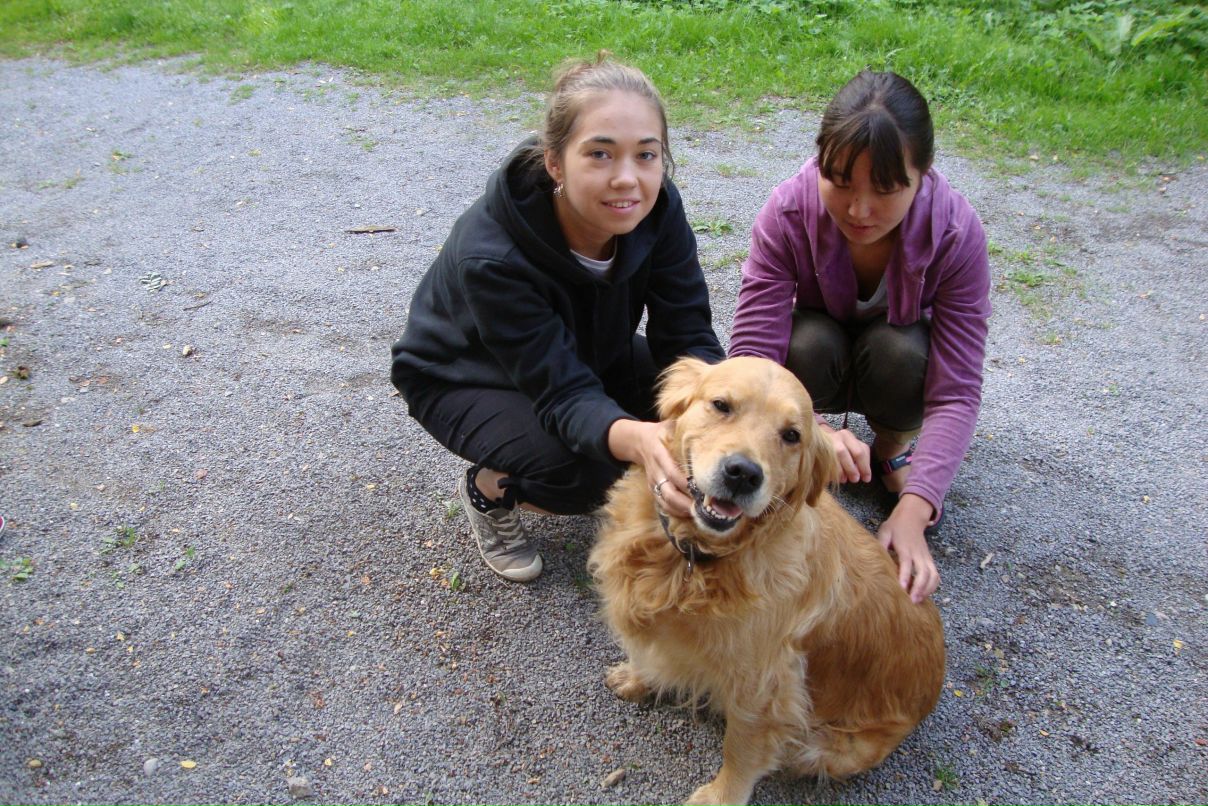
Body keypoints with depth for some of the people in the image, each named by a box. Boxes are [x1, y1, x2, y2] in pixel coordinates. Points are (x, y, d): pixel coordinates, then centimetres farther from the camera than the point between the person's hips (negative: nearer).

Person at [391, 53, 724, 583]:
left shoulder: (656, 208, -24)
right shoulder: (489, 256, -38)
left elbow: (687, 336, -22)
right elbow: (564, 393, -38)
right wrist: (635, 439, -60)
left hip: (589, 354, 5)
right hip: (463, 379, -5)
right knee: (583, 470, -30)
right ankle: (486, 490, 2)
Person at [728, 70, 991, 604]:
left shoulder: (956, 232, -29)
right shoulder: (788, 213, -31)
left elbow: (957, 391, -30)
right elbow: (751, 355, -35)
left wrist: (914, 509, -43)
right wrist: (809, 429, -55)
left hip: (901, 356, 1)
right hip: (820, 355, 0)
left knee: (898, 349, -34)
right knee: (809, 341, -34)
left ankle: (895, 445, 0)